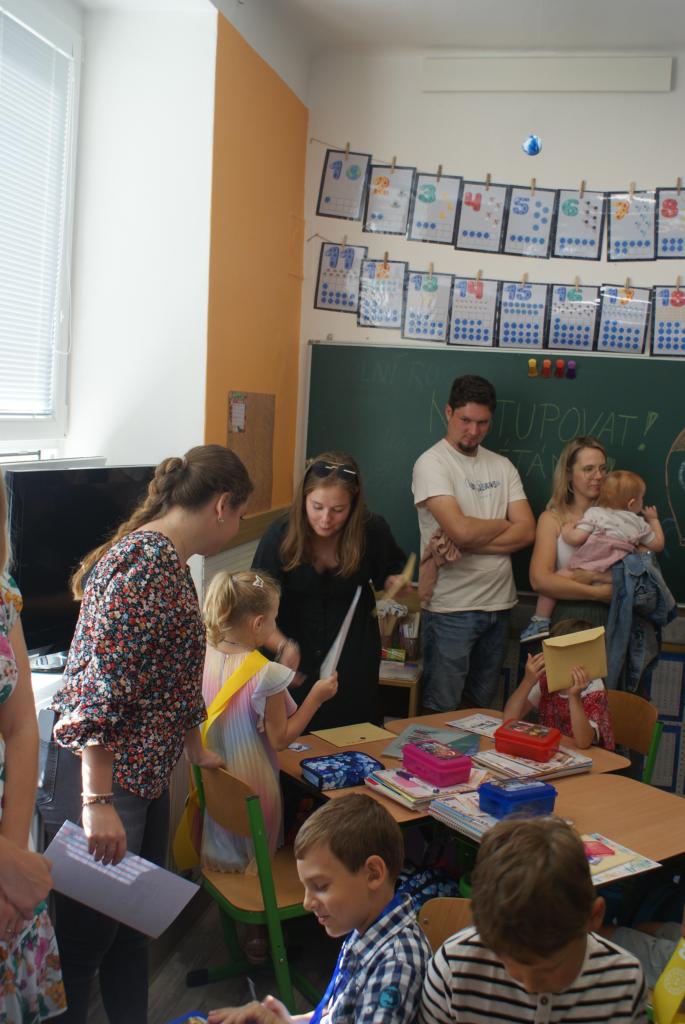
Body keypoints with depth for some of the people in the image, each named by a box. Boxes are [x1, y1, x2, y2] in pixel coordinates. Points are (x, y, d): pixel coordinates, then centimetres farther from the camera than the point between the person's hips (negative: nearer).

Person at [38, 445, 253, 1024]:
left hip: (146, 774, 10)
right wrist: (97, 802, -26)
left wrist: (197, 751, 32)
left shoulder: (169, 561, 11)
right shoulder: (144, 560, -20)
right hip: (102, 780, -10)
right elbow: (100, 684, -26)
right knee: (86, 931, 6)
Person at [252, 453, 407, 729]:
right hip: (297, 662, -1)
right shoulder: (280, 536, -20)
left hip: (354, 661, 2)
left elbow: (389, 572, 9)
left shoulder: (373, 531, -14)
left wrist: (394, 583, -13)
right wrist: (283, 646, -40)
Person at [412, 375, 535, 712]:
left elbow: (527, 531, -1)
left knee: (483, 704, 18)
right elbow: (461, 529, -22)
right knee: (442, 711, 3)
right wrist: (503, 524, -2)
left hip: (498, 604, 6)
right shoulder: (431, 463, -9)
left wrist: (466, 545, -15)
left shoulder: (501, 466, 10)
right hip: (451, 608, -6)